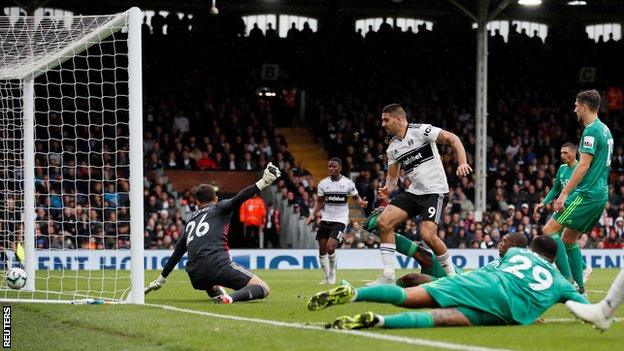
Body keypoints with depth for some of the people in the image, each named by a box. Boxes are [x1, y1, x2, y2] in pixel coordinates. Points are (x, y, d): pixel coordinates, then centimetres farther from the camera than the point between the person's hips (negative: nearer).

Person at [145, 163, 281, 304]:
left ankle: (217, 293, 5)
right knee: (263, 288, -6)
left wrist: (160, 280, 46)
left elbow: (176, 254, 36)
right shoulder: (219, 208, 14)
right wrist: (262, 183, -19)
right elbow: (237, 200, -9)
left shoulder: (191, 222, 29)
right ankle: (232, 298, -34)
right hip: (217, 264, -6)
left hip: (196, 278, 6)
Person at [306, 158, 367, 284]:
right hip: (326, 219, 4)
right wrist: (313, 214, -5)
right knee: (322, 249, 4)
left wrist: (361, 202, -16)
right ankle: (326, 277, 22)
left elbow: (356, 197, 6)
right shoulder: (323, 183, 2)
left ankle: (332, 274, 6)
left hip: (340, 220, -4)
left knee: (330, 247, -18)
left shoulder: (348, 183, -4)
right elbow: (319, 202, 10)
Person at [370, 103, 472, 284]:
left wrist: (462, 163, -25)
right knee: (384, 221, -9)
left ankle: (451, 274, -1)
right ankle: (388, 276, -7)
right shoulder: (392, 148, 12)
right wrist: (387, 190, -3)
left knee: (428, 235, -23)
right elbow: (392, 176, 19)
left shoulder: (420, 131, -10)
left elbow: (452, 139, -12)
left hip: (435, 191, -7)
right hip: (414, 191, 7)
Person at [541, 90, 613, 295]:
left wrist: (564, 193, -20)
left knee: (549, 231, -11)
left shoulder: (592, 130, -12)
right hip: (601, 194, 10)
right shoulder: (605, 130, 17)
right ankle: (579, 286, 10)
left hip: (586, 194, -10)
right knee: (568, 238, 15)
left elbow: (584, 165, -19)